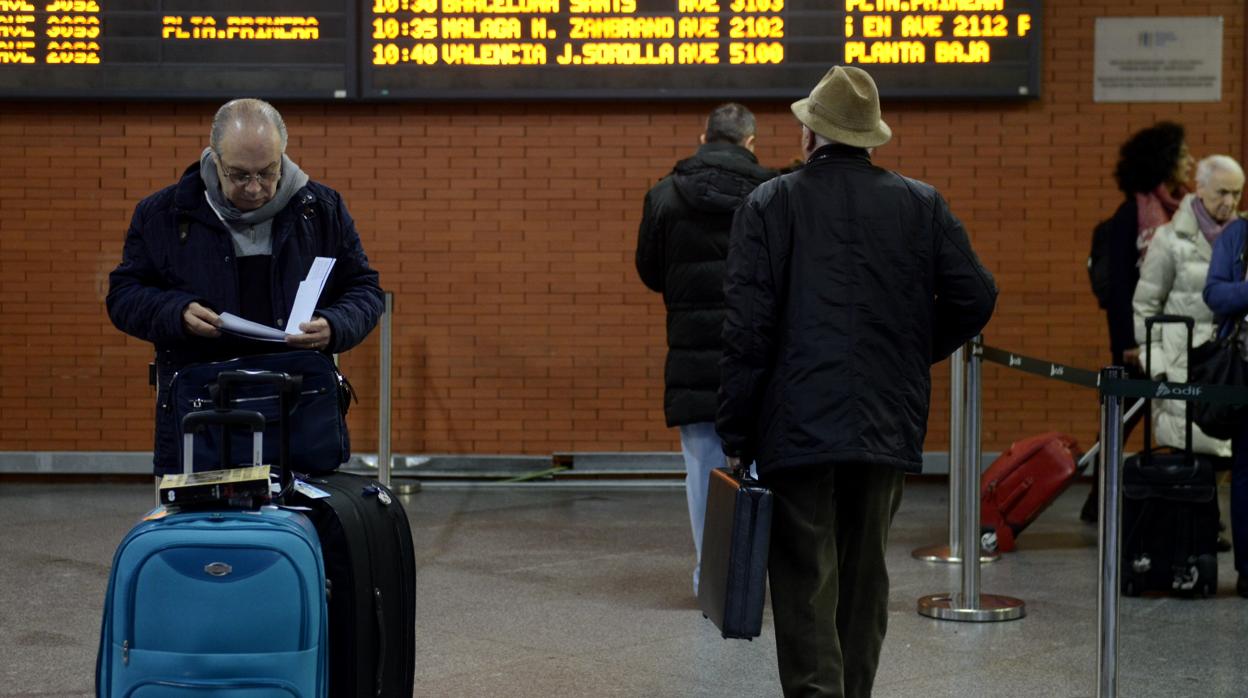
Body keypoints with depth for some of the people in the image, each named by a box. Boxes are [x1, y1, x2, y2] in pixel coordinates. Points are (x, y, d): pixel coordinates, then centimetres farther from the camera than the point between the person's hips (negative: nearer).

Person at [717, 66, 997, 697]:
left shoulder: (770, 204, -3)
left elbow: (747, 330, -9)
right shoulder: (923, 205, 6)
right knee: (865, 579, 17)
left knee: (806, 586, -1)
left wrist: (736, 437, -4)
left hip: (798, 429, -4)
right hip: (889, 425, 4)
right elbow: (975, 297, 2)